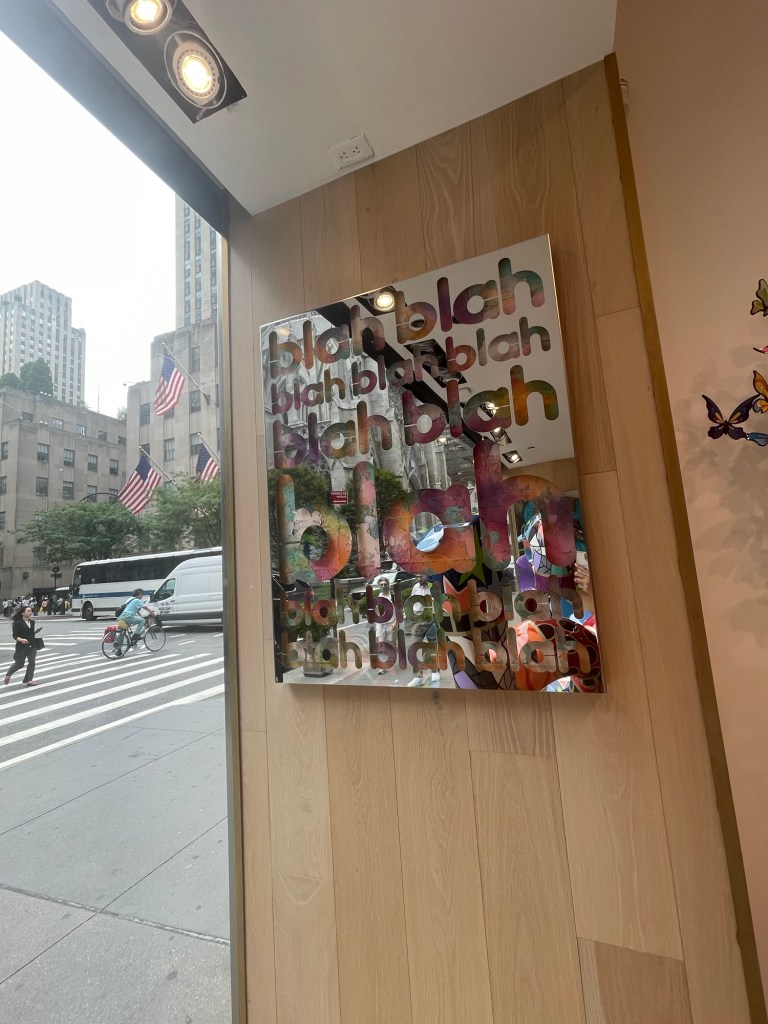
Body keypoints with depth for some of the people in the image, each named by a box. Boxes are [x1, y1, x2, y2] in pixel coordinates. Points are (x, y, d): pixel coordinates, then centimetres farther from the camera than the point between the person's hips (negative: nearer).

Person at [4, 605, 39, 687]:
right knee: (19, 664, 7)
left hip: (32, 646, 4)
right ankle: (8, 675, 36)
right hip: (21, 646, -4)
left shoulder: (32, 622, 5)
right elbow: (15, 635, -13)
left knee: (32, 662, -5)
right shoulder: (17, 623, -11)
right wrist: (21, 640, -31)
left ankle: (29, 680, 1)